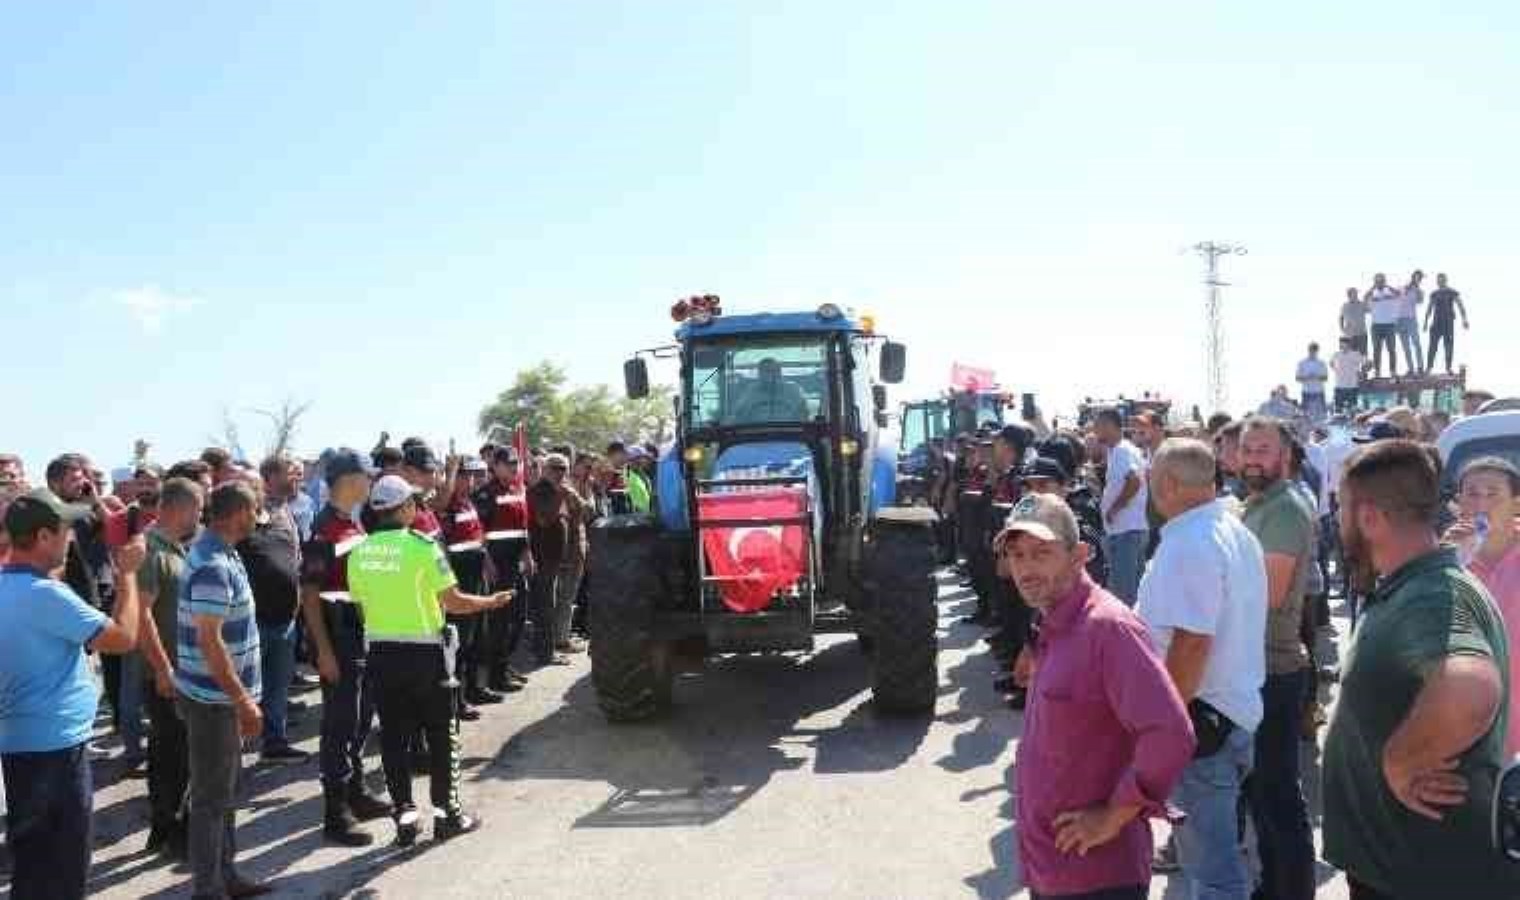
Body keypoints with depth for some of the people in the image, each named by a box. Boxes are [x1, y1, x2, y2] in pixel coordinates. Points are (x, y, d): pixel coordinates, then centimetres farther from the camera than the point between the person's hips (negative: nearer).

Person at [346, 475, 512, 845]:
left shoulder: (359, 553, 1)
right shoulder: (422, 547, -15)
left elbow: (361, 604, 8)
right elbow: (453, 602, -14)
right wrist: (492, 602, 0)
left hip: (380, 651, 5)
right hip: (423, 652, -4)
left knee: (393, 735, 11)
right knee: (441, 733, 9)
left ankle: (403, 814, 16)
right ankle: (447, 812, 16)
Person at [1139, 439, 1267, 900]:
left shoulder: (1188, 545, -21)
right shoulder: (1237, 531, 11)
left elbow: (1191, 642, -27)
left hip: (1203, 717, -10)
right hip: (1239, 705, 10)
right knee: (1216, 848, 23)